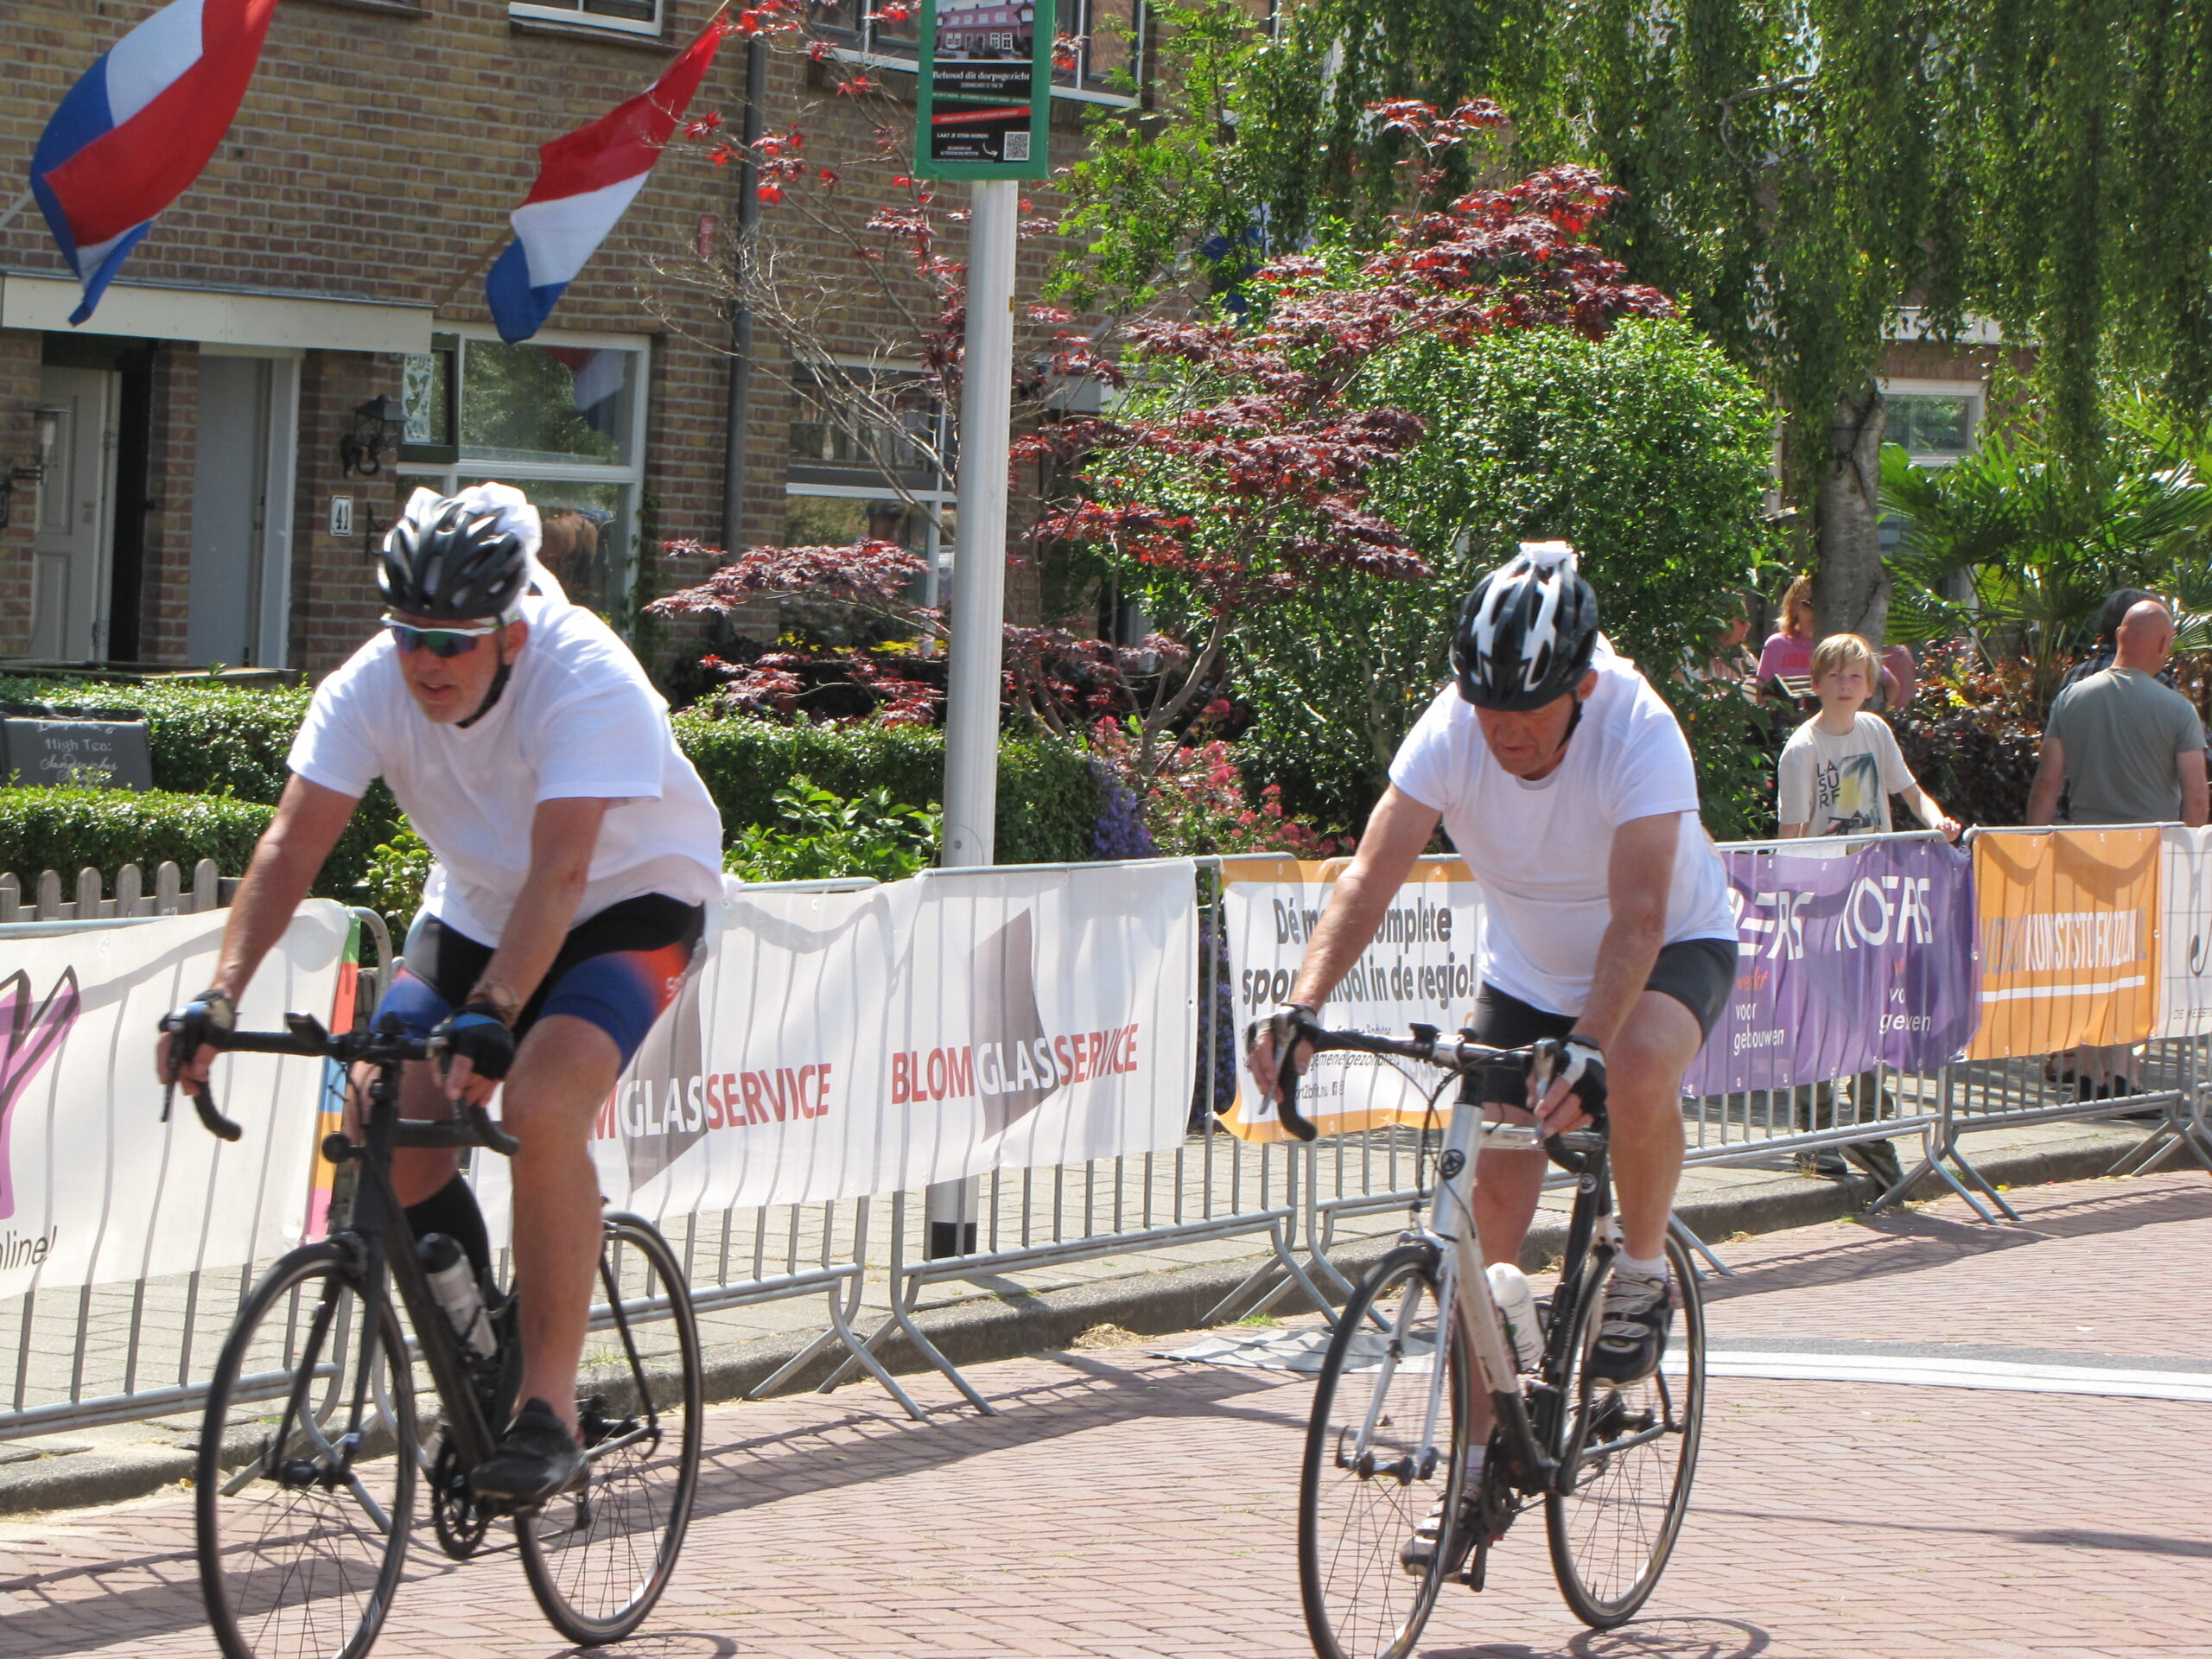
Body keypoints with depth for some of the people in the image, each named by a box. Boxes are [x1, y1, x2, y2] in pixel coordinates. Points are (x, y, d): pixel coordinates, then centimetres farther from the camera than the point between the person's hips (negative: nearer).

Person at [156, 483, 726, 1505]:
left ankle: (548, 1411, -22)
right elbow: (293, 843, -23)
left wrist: (490, 1016, -52)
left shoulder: (588, 682, -32)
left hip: (629, 906, -5)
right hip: (474, 908, 5)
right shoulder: (372, 686, -19)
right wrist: (219, 996, -35)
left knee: (540, 1108, -30)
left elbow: (559, 873, -41)